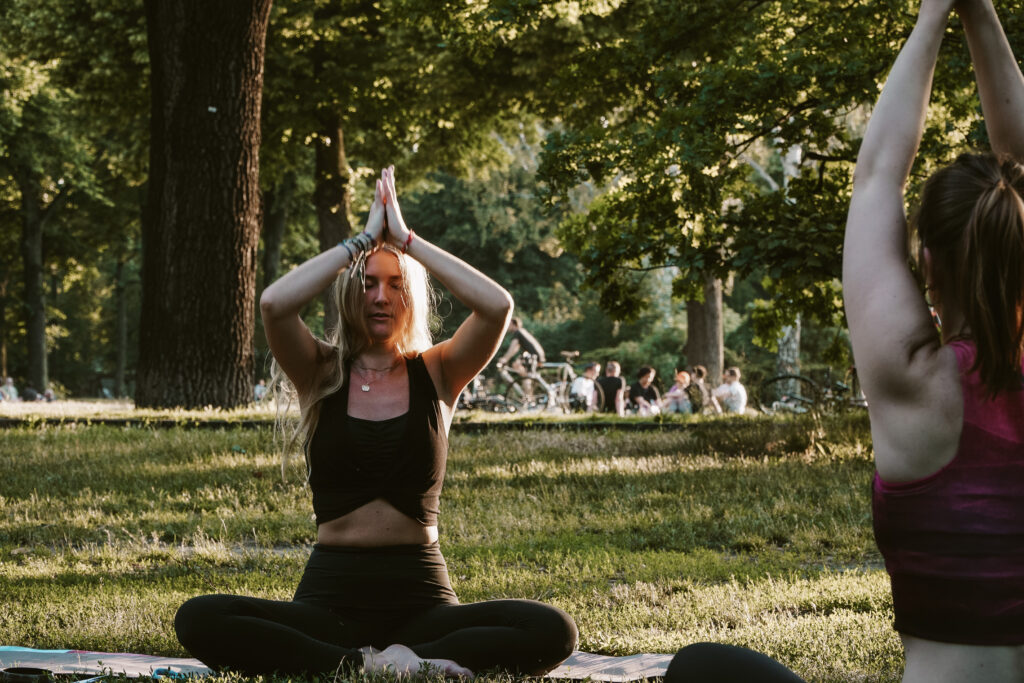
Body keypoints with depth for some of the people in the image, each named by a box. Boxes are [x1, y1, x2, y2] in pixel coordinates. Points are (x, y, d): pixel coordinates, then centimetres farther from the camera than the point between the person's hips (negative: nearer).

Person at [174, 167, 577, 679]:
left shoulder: (436, 373, 8)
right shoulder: (320, 375, 7)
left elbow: (497, 305, -11)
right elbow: (273, 304, -14)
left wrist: (406, 239, -5)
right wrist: (363, 239, -7)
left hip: (421, 594, 0)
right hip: (330, 592, 0)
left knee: (553, 631, -28)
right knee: (199, 621, -29)